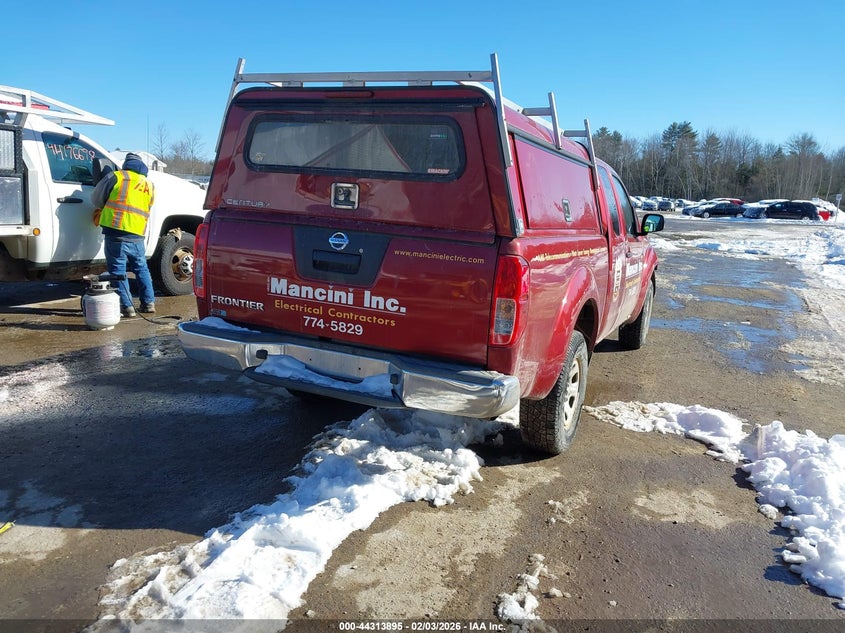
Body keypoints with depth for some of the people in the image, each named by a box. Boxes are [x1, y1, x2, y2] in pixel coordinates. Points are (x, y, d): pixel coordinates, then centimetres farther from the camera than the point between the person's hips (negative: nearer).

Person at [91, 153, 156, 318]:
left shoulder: (115, 176, 3)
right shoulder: (149, 185, 19)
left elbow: (96, 200, 9)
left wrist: (106, 207, 29)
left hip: (115, 231, -4)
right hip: (137, 235, 5)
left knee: (118, 270, 3)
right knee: (141, 268, 19)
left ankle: (127, 307, 2)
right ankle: (148, 303, 22)